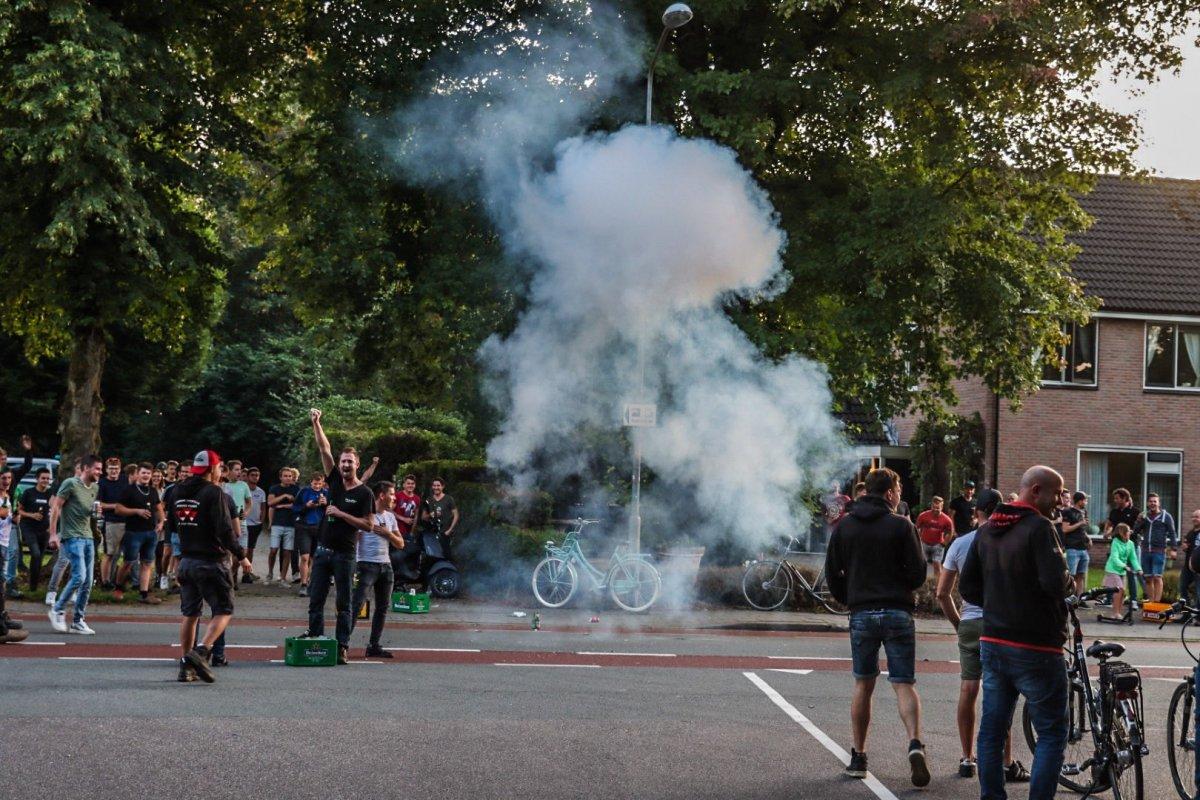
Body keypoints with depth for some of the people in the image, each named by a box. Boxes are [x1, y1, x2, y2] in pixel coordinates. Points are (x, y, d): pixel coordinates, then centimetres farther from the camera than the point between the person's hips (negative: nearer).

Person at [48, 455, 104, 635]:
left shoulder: (95, 488, 14)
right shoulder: (71, 484, -7)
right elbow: (55, 507, -9)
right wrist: (53, 533, -13)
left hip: (88, 538, 7)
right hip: (72, 538, -7)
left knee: (88, 582, 3)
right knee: (79, 577, -17)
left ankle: (78, 621, 10)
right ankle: (58, 610, 2)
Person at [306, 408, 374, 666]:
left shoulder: (364, 493, -4)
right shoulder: (335, 481, 9)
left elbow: (368, 525, -9)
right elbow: (324, 448, 4)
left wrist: (340, 514, -14)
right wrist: (316, 423, -4)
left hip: (345, 554, -5)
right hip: (323, 550, 5)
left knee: (344, 603, -1)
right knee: (315, 601, 4)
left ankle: (342, 647, 0)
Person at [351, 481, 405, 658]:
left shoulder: (390, 517, 15)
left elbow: (400, 544, 17)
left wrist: (388, 533, -2)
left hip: (385, 565, 8)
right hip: (367, 564, -8)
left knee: (383, 607, 8)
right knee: (357, 603, -14)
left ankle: (374, 646, 15)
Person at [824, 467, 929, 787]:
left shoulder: (844, 526, 6)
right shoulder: (901, 526, -4)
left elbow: (832, 572, 8)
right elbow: (918, 573, -6)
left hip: (861, 614, 2)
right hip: (898, 614, -2)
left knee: (863, 686, 11)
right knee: (904, 684, 1)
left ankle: (858, 757, 13)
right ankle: (915, 744, -20)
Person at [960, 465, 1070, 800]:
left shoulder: (986, 530, 10)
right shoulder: (1038, 527, -15)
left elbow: (967, 586, 12)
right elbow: (1055, 582, -24)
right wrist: (1066, 580, -3)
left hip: (992, 643, 7)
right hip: (1035, 647, -7)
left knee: (992, 729, 13)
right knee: (1051, 733, 2)